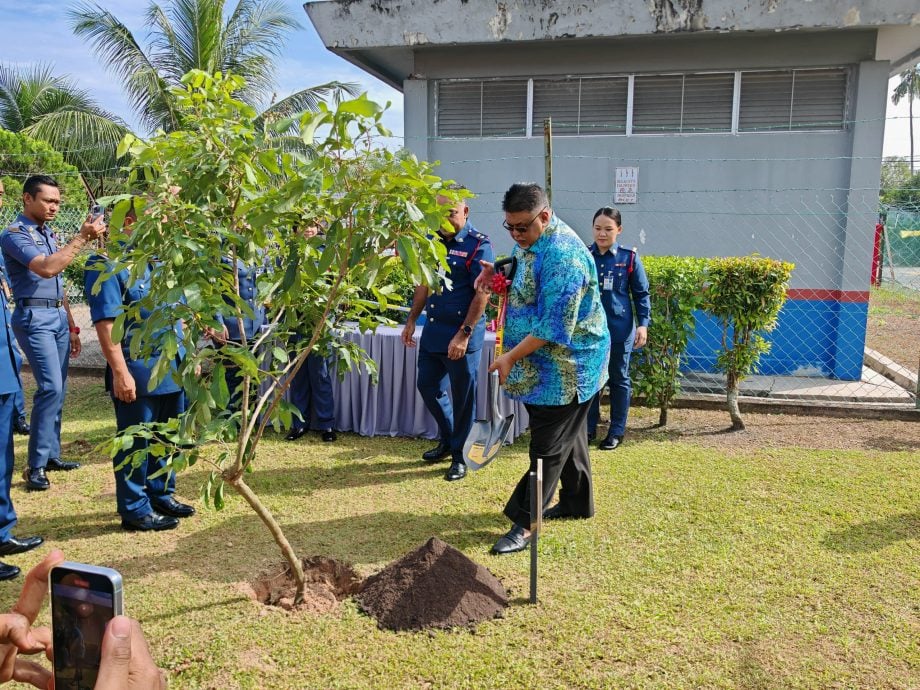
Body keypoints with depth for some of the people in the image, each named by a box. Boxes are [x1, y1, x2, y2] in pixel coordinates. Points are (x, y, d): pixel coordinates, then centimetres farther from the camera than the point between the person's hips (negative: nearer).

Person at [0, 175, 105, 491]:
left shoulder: (49, 234, 15)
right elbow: (46, 268, -26)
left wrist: (71, 325, 20)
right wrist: (82, 237, -25)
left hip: (58, 316, 8)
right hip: (35, 317, -8)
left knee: (58, 389, 10)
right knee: (50, 388, -15)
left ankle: (51, 454, 20)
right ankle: (36, 466, -9)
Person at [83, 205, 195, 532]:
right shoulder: (107, 265, -10)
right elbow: (106, 324, -16)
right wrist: (120, 372, -21)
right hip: (139, 373, -8)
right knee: (136, 443, 4)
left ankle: (161, 495, 31)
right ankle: (135, 509, 15)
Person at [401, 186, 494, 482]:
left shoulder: (478, 244, -12)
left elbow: (483, 293, -17)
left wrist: (464, 334, -21)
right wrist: (411, 321, 14)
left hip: (462, 335, -7)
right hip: (432, 330, 7)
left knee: (462, 397, 4)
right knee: (427, 385, 15)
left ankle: (460, 455, 19)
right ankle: (447, 439, 36)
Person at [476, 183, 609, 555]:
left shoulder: (562, 256, -27)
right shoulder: (531, 242, 5)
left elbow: (554, 327, -28)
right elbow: (526, 285, 23)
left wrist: (511, 356, -22)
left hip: (565, 367, -10)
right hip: (551, 365, 10)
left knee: (548, 446, -2)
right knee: (568, 436, 21)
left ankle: (524, 522, 6)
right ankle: (578, 502, 36)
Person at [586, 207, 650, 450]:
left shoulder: (629, 258, -4)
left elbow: (641, 294, 2)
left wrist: (643, 324, -6)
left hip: (619, 329, -2)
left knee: (619, 380, 9)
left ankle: (616, 432, 20)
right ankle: (588, 428, 23)